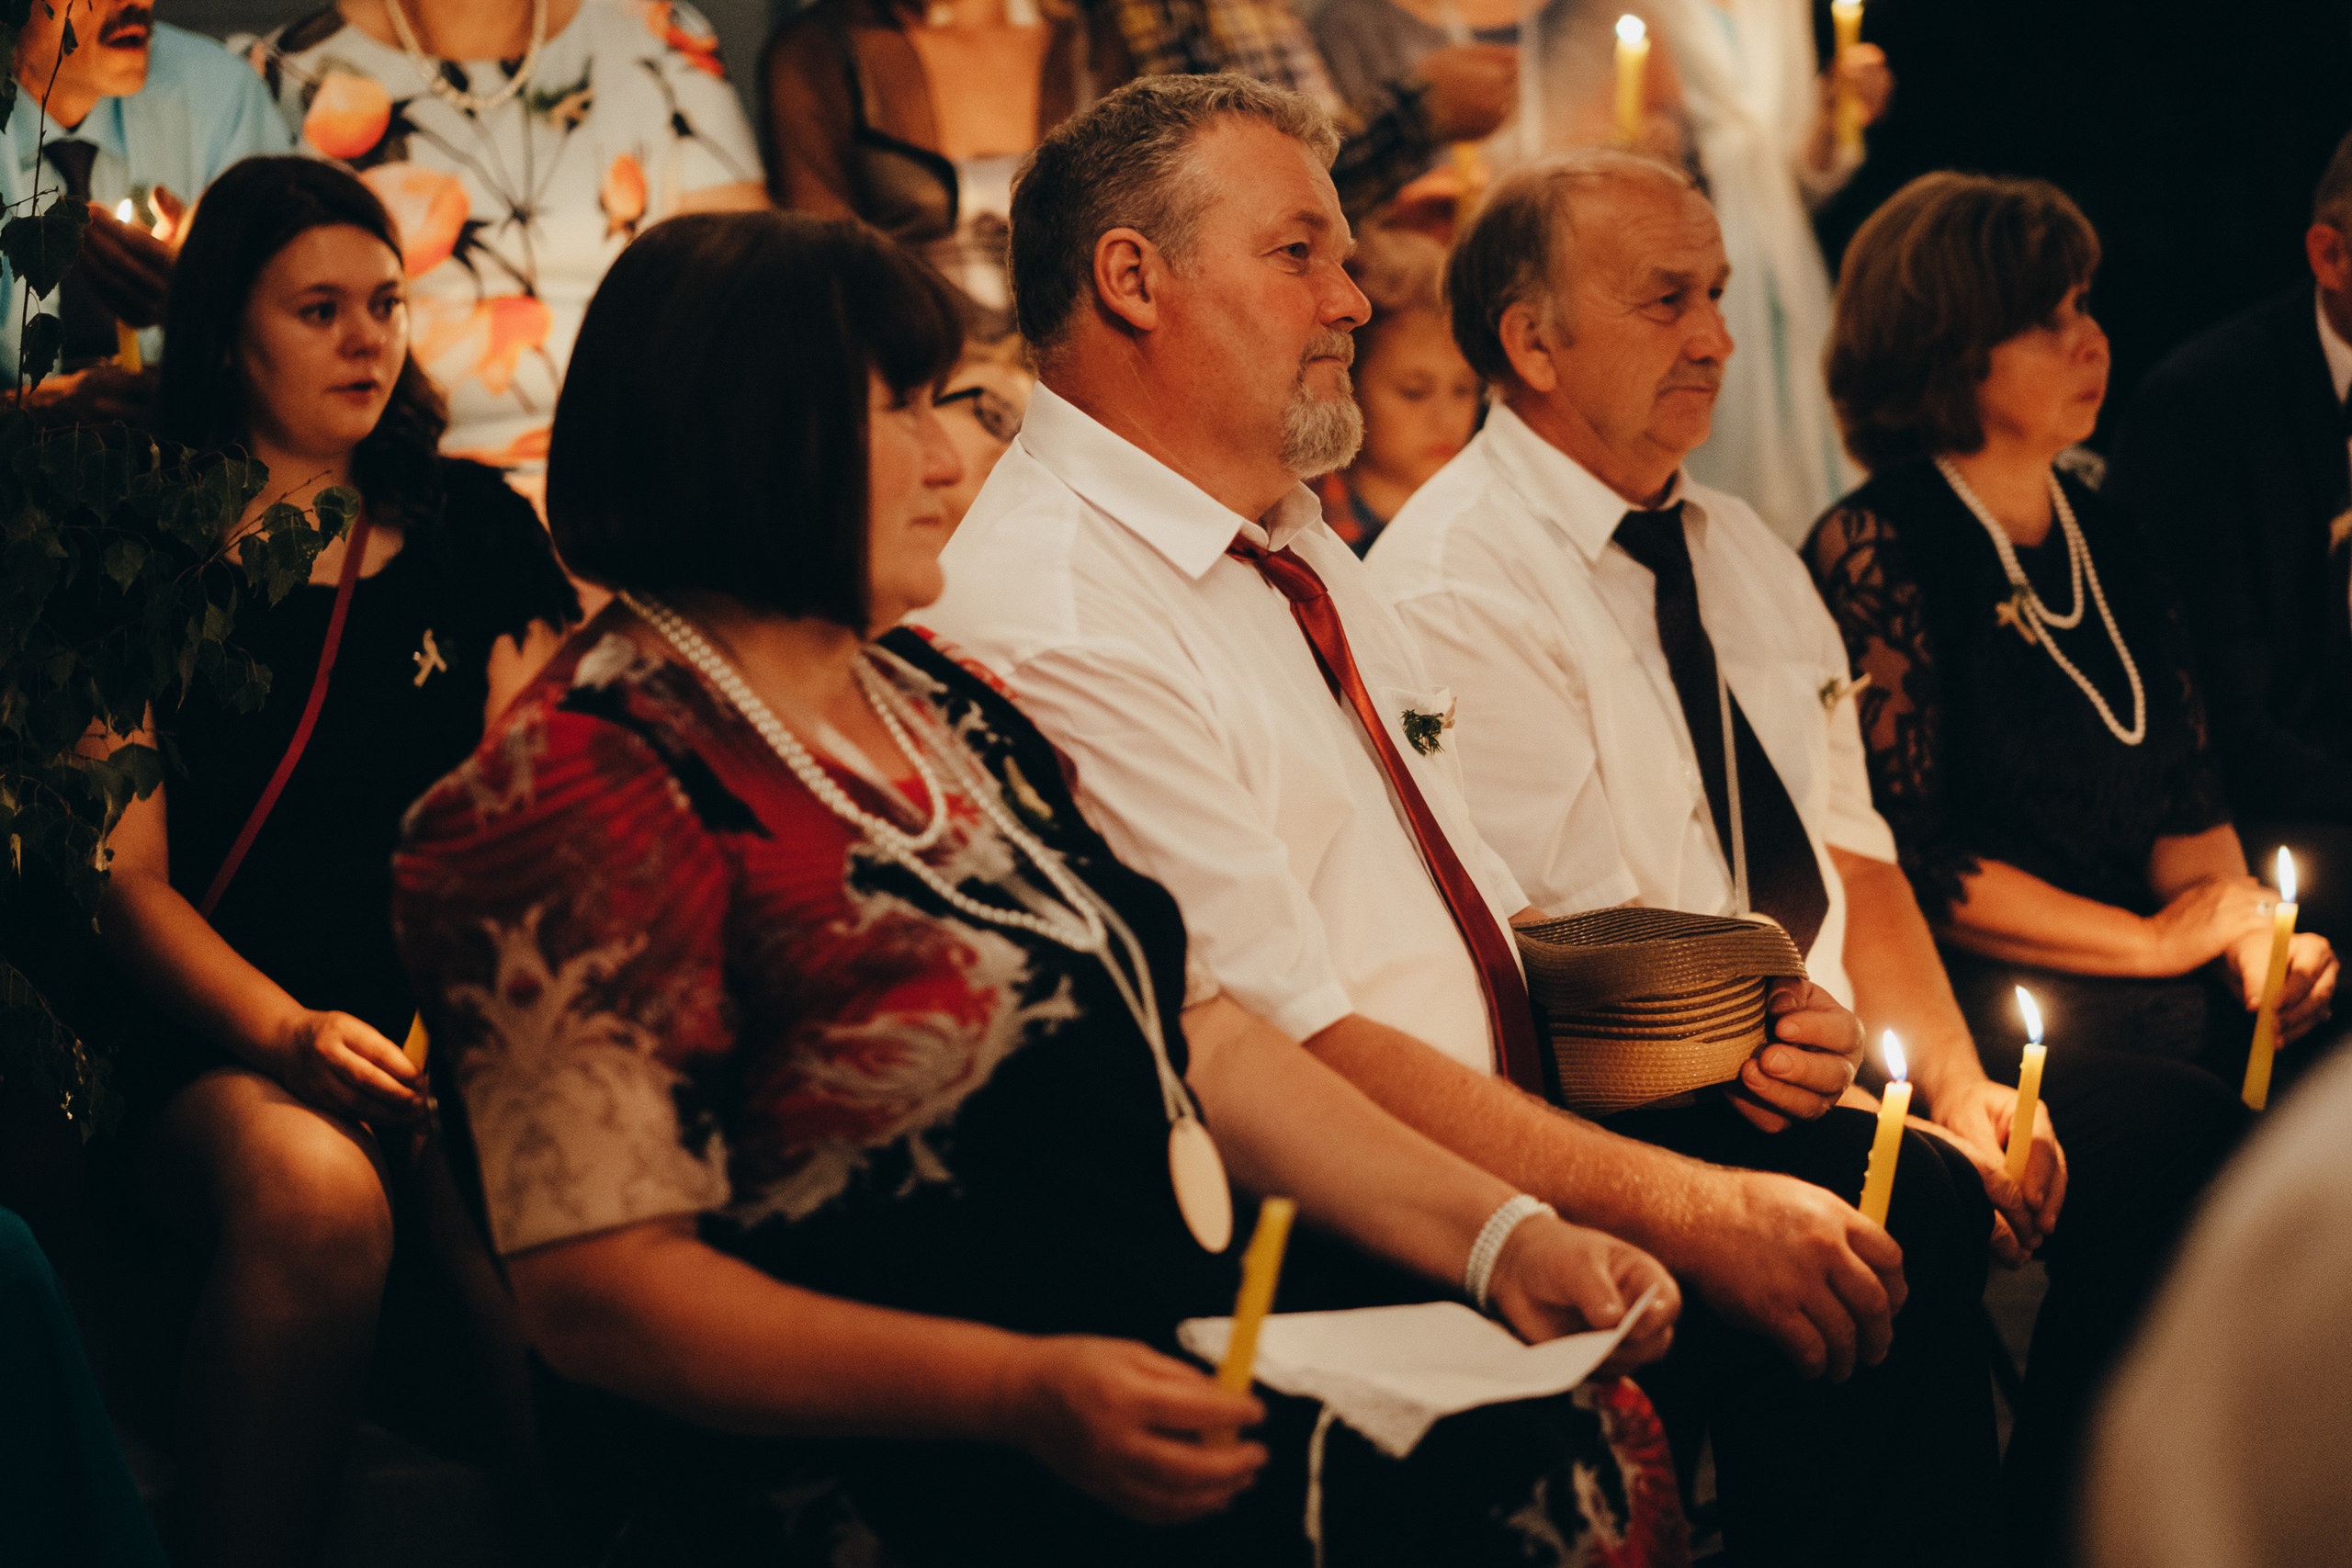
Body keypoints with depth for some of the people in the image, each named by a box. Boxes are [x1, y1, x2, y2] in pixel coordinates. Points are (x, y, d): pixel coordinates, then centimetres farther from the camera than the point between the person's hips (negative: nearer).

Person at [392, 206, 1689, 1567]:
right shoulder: (580, 790, -10)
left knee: (1595, 1446, -14)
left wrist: (1496, 1235, 5)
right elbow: (593, 1293, -17)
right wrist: (1020, 1392, -27)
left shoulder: (933, 702, 17)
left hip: (1197, 1392, 8)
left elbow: (1195, 1039, 18)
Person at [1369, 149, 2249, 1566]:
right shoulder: (1448, 585, -11)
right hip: (1645, 1106, -8)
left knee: (2176, 1128, -8)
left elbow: (1853, 851, 14)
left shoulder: (1739, 549, 16)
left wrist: (1956, 1079, -4)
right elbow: (1592, 958, -15)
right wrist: (1900, 1126, -17)